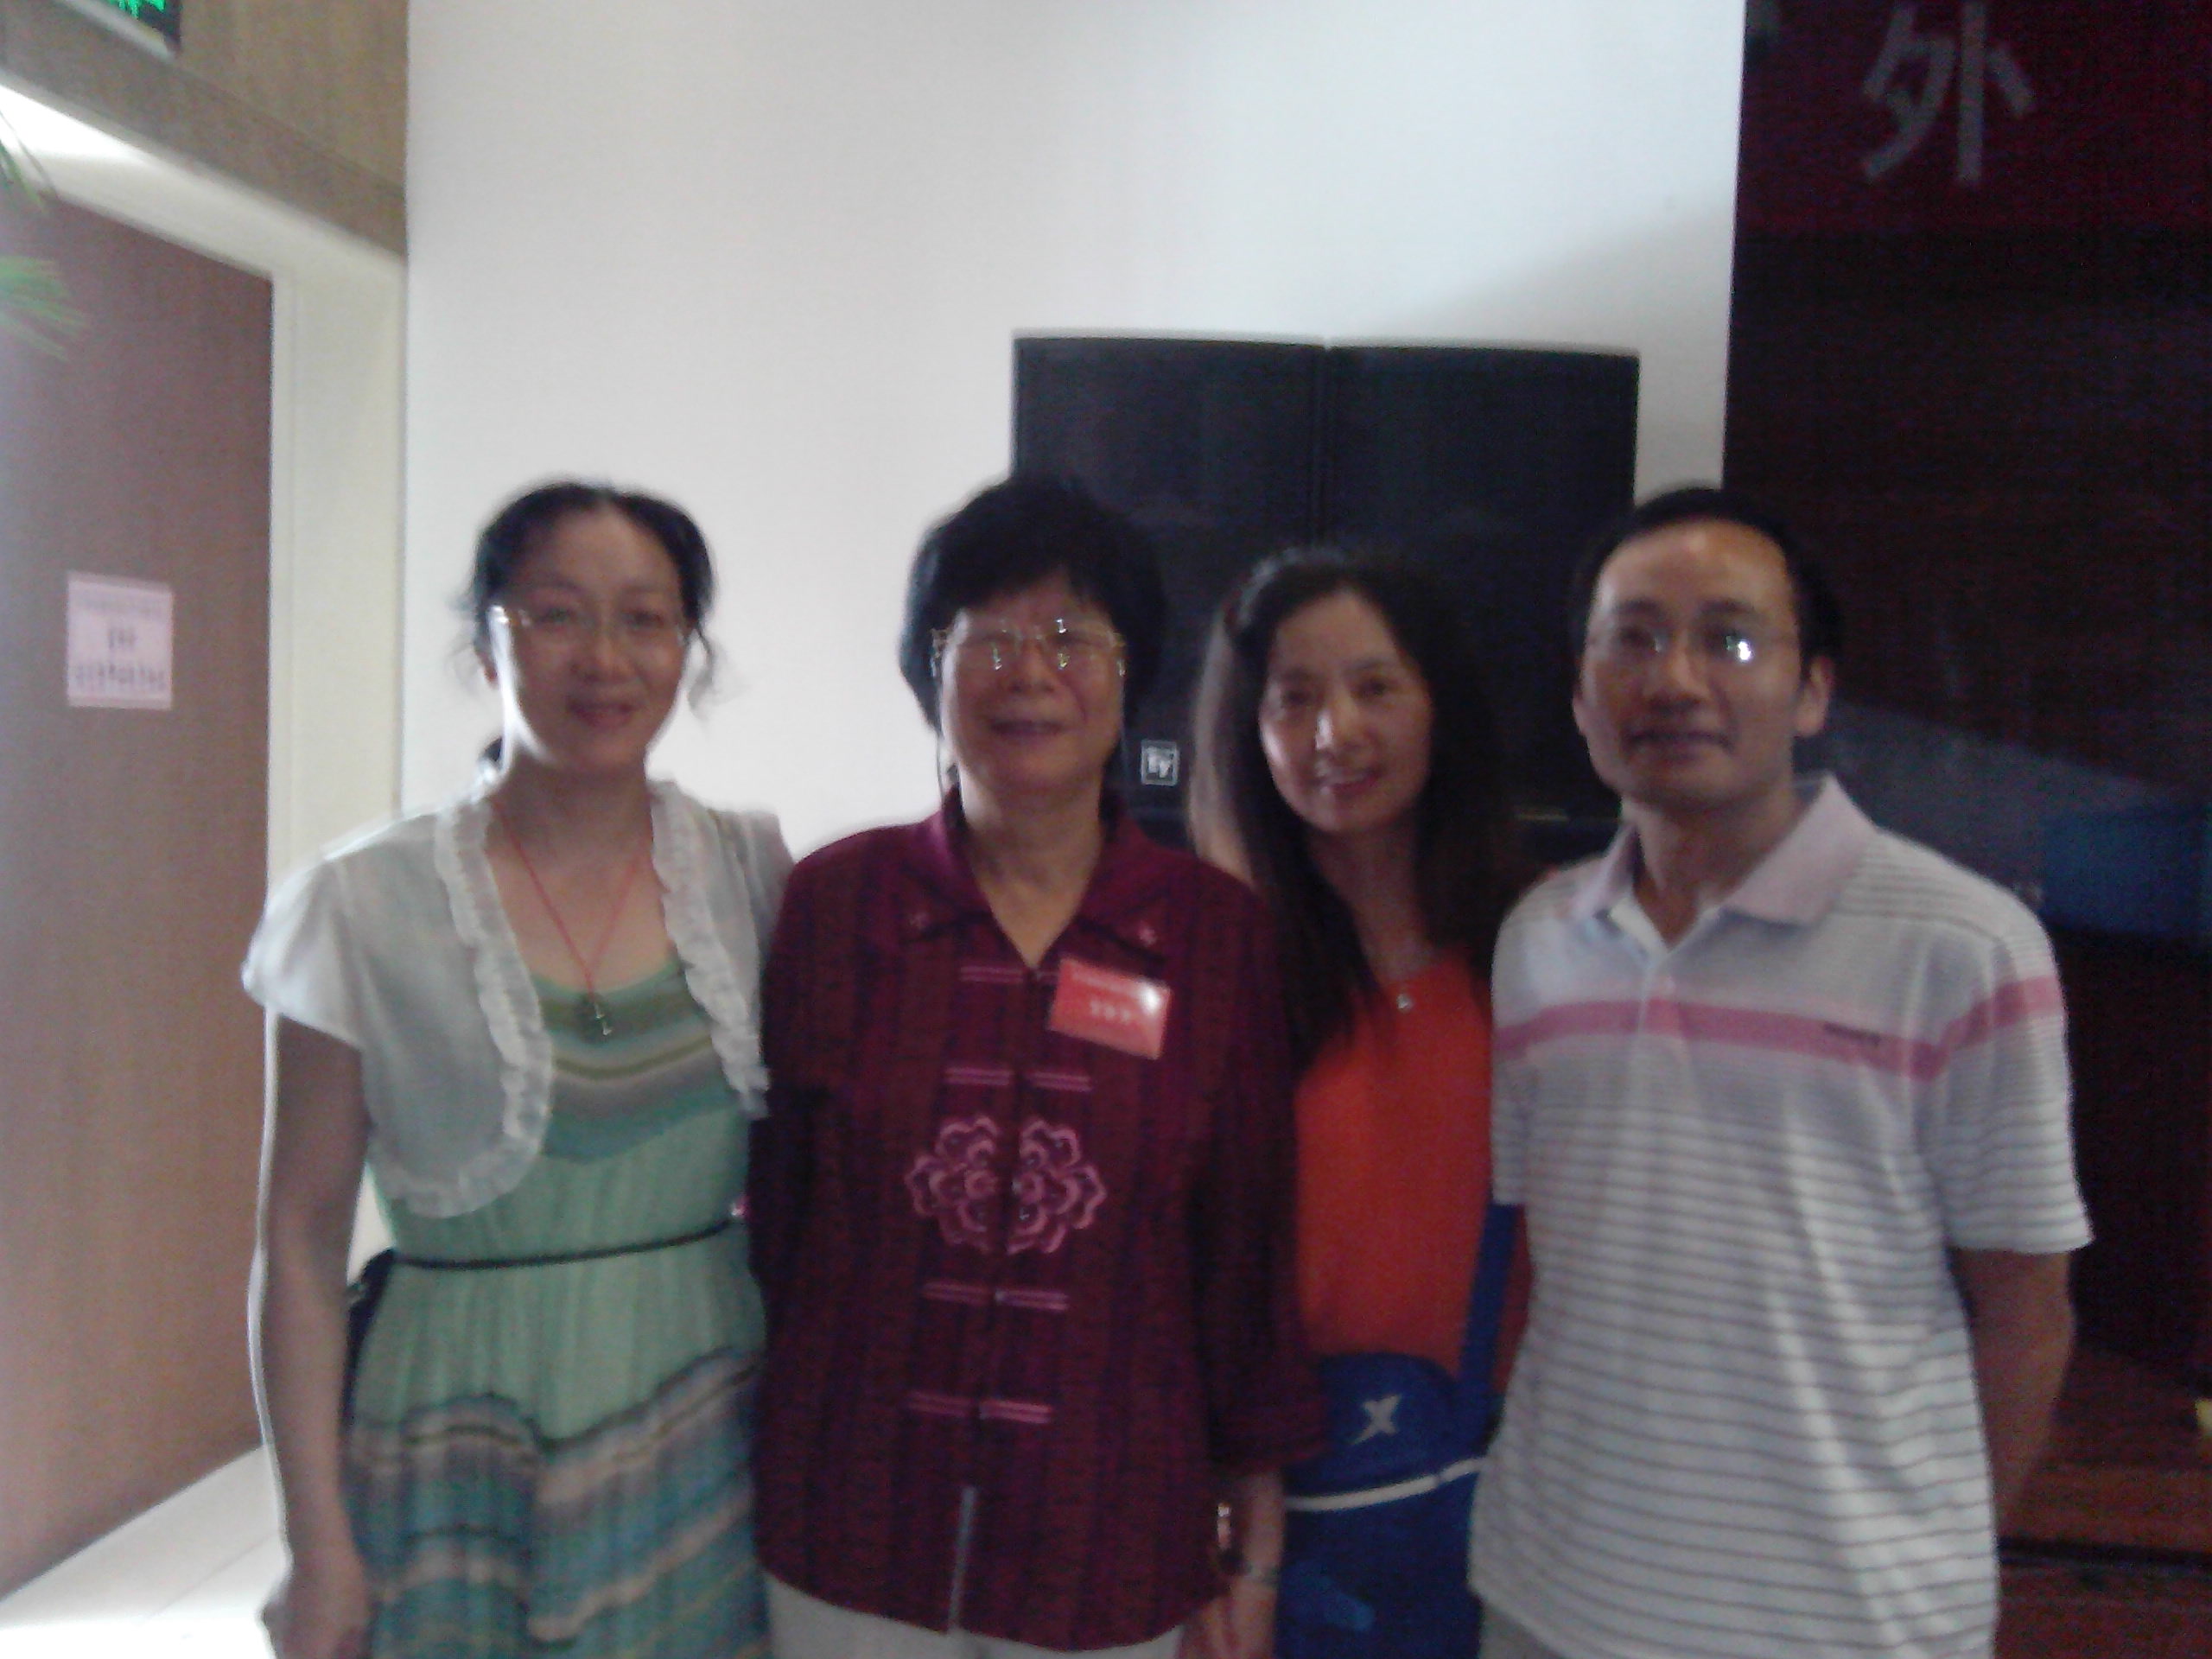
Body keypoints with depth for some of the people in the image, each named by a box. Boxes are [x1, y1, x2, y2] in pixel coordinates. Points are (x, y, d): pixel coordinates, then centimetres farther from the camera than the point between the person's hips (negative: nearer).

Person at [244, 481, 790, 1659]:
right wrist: (317, 1545, -6)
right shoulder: (366, 905, -9)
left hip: (710, 1450, 2)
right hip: (466, 1466, -2)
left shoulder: (751, 872, -1)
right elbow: (301, 1243, -5)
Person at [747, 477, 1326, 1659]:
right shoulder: (833, 901, -5)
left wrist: (1258, 1542, 3)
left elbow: (1251, 1252, 0)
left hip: (1106, 1557, 0)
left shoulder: (1217, 932, -5)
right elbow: (764, 1207, 1)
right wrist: (738, 1488, 5)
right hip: (848, 1543, 0)